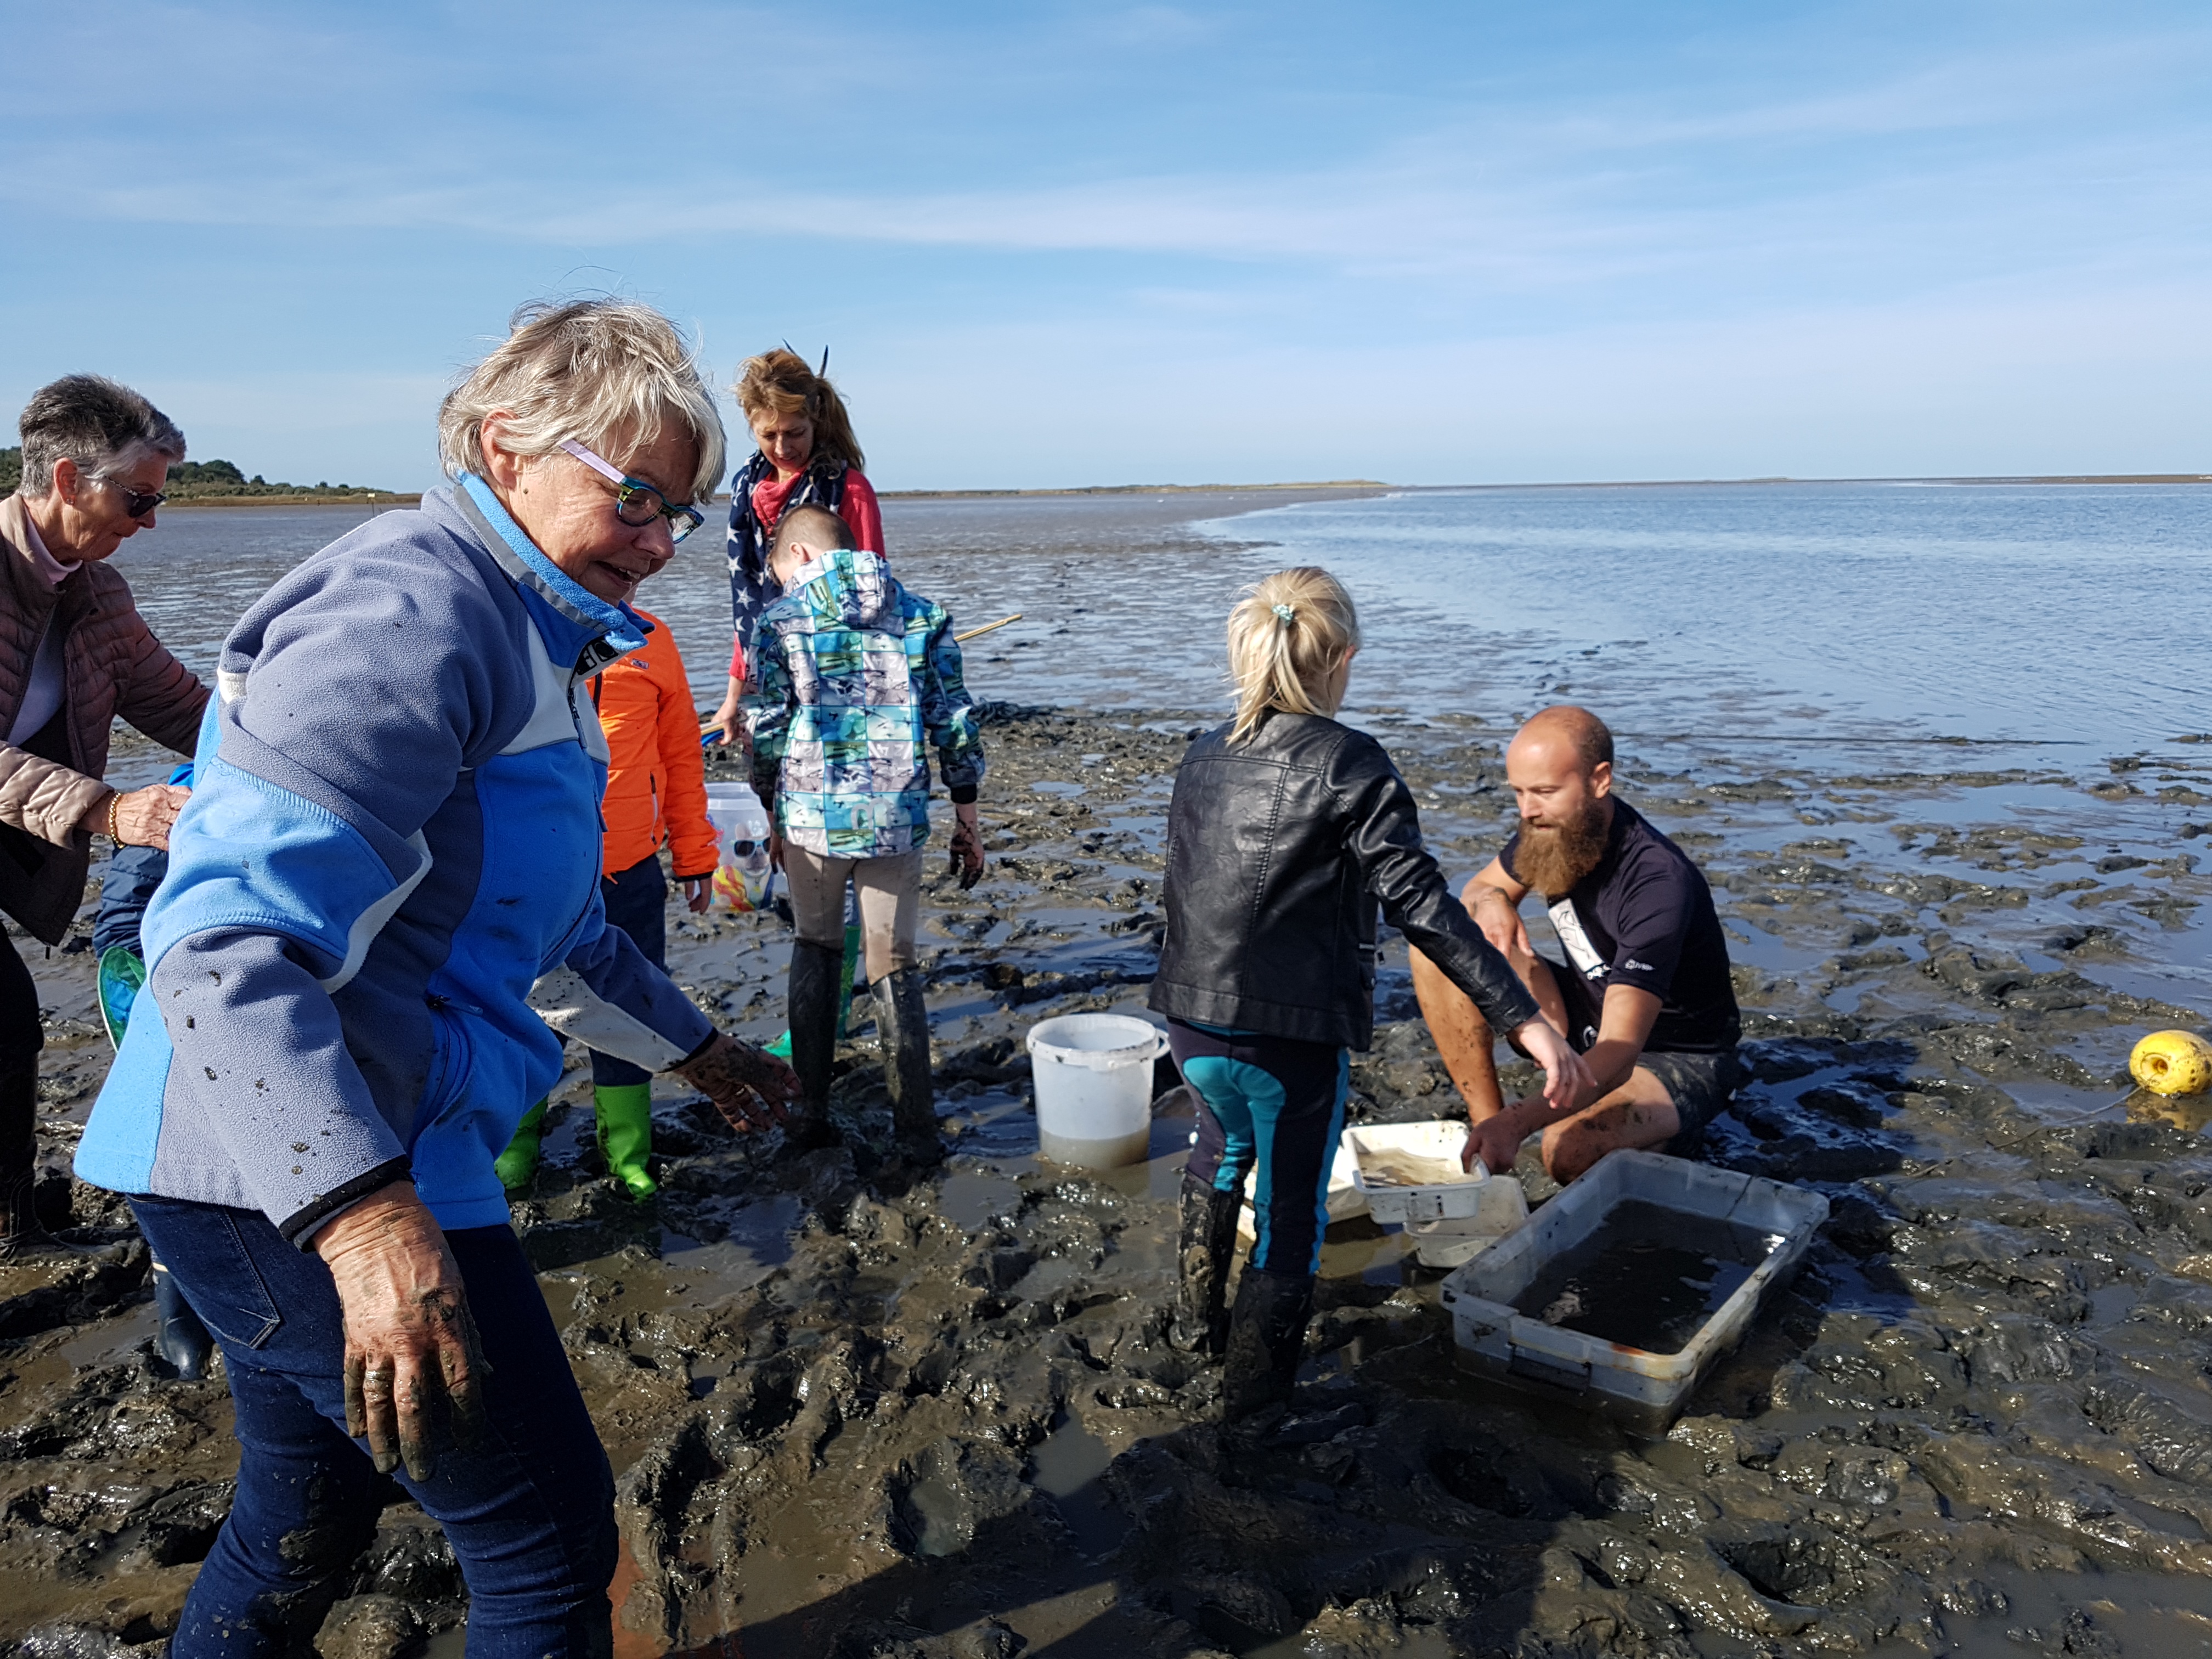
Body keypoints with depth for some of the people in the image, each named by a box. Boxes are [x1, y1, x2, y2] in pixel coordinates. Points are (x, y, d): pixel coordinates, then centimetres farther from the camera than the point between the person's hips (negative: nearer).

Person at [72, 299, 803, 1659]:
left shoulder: (522, 635, 16)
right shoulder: (409, 615, -19)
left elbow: (539, 924, 27)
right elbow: (229, 931, -29)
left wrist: (692, 1048, 33)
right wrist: (363, 1214, -39)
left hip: (294, 1178, 10)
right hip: (288, 1177, -10)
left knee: (305, 1523, 25)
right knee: (550, 1538, 3)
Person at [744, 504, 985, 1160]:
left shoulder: (780, 621, 0)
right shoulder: (923, 616, 5)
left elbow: (767, 731, 0)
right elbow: (955, 722, 3)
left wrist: (775, 817, 14)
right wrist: (966, 819, 10)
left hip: (813, 816, -1)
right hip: (898, 819, 1)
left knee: (815, 951, 19)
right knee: (895, 966, 10)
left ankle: (811, 1112, 21)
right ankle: (917, 1130, 10)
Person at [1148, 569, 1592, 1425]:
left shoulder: (1203, 757, 5)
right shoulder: (1350, 764, -13)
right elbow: (1419, 903, -19)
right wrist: (1525, 1018, -18)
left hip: (1192, 1019, 6)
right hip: (1294, 1034, -6)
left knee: (1224, 1144, 33)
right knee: (1291, 1211, 14)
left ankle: (1196, 1318, 46)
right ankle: (1254, 1390, 27)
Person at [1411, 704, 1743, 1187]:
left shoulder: (1658, 883, -32)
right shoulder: (1554, 827, -11)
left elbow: (1617, 1055, -39)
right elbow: (1480, 887, 9)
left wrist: (1517, 1123, -52)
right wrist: (1491, 904, -18)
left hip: (1677, 1062, -7)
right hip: (1583, 1022, 7)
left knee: (1566, 1149, -37)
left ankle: (1663, 1132, -2)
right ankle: (1484, 1122, -5)